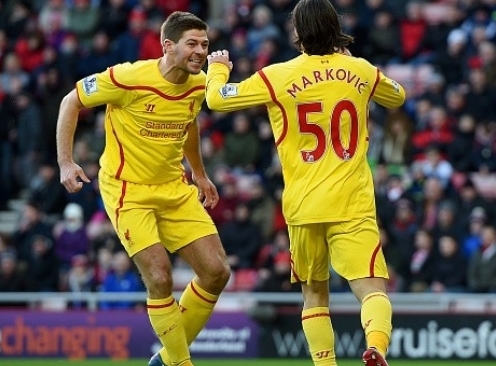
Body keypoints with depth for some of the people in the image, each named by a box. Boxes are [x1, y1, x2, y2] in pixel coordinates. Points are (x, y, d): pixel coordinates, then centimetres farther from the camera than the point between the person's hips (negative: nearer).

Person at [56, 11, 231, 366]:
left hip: (175, 188, 6)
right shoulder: (129, 78, -21)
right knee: (160, 278, -19)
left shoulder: (198, 86, -3)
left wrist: (200, 174, 24)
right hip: (127, 190, -6)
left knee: (217, 272, -1)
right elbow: (71, 101, -8)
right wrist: (65, 163, -13)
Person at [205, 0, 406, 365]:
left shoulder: (277, 77, -1)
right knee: (373, 290, -10)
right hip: (353, 205, 0)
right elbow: (397, 96, 28)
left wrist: (217, 67, 28)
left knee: (315, 294, 17)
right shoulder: (361, 71, 7)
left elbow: (217, 98, 6)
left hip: (304, 206, 0)